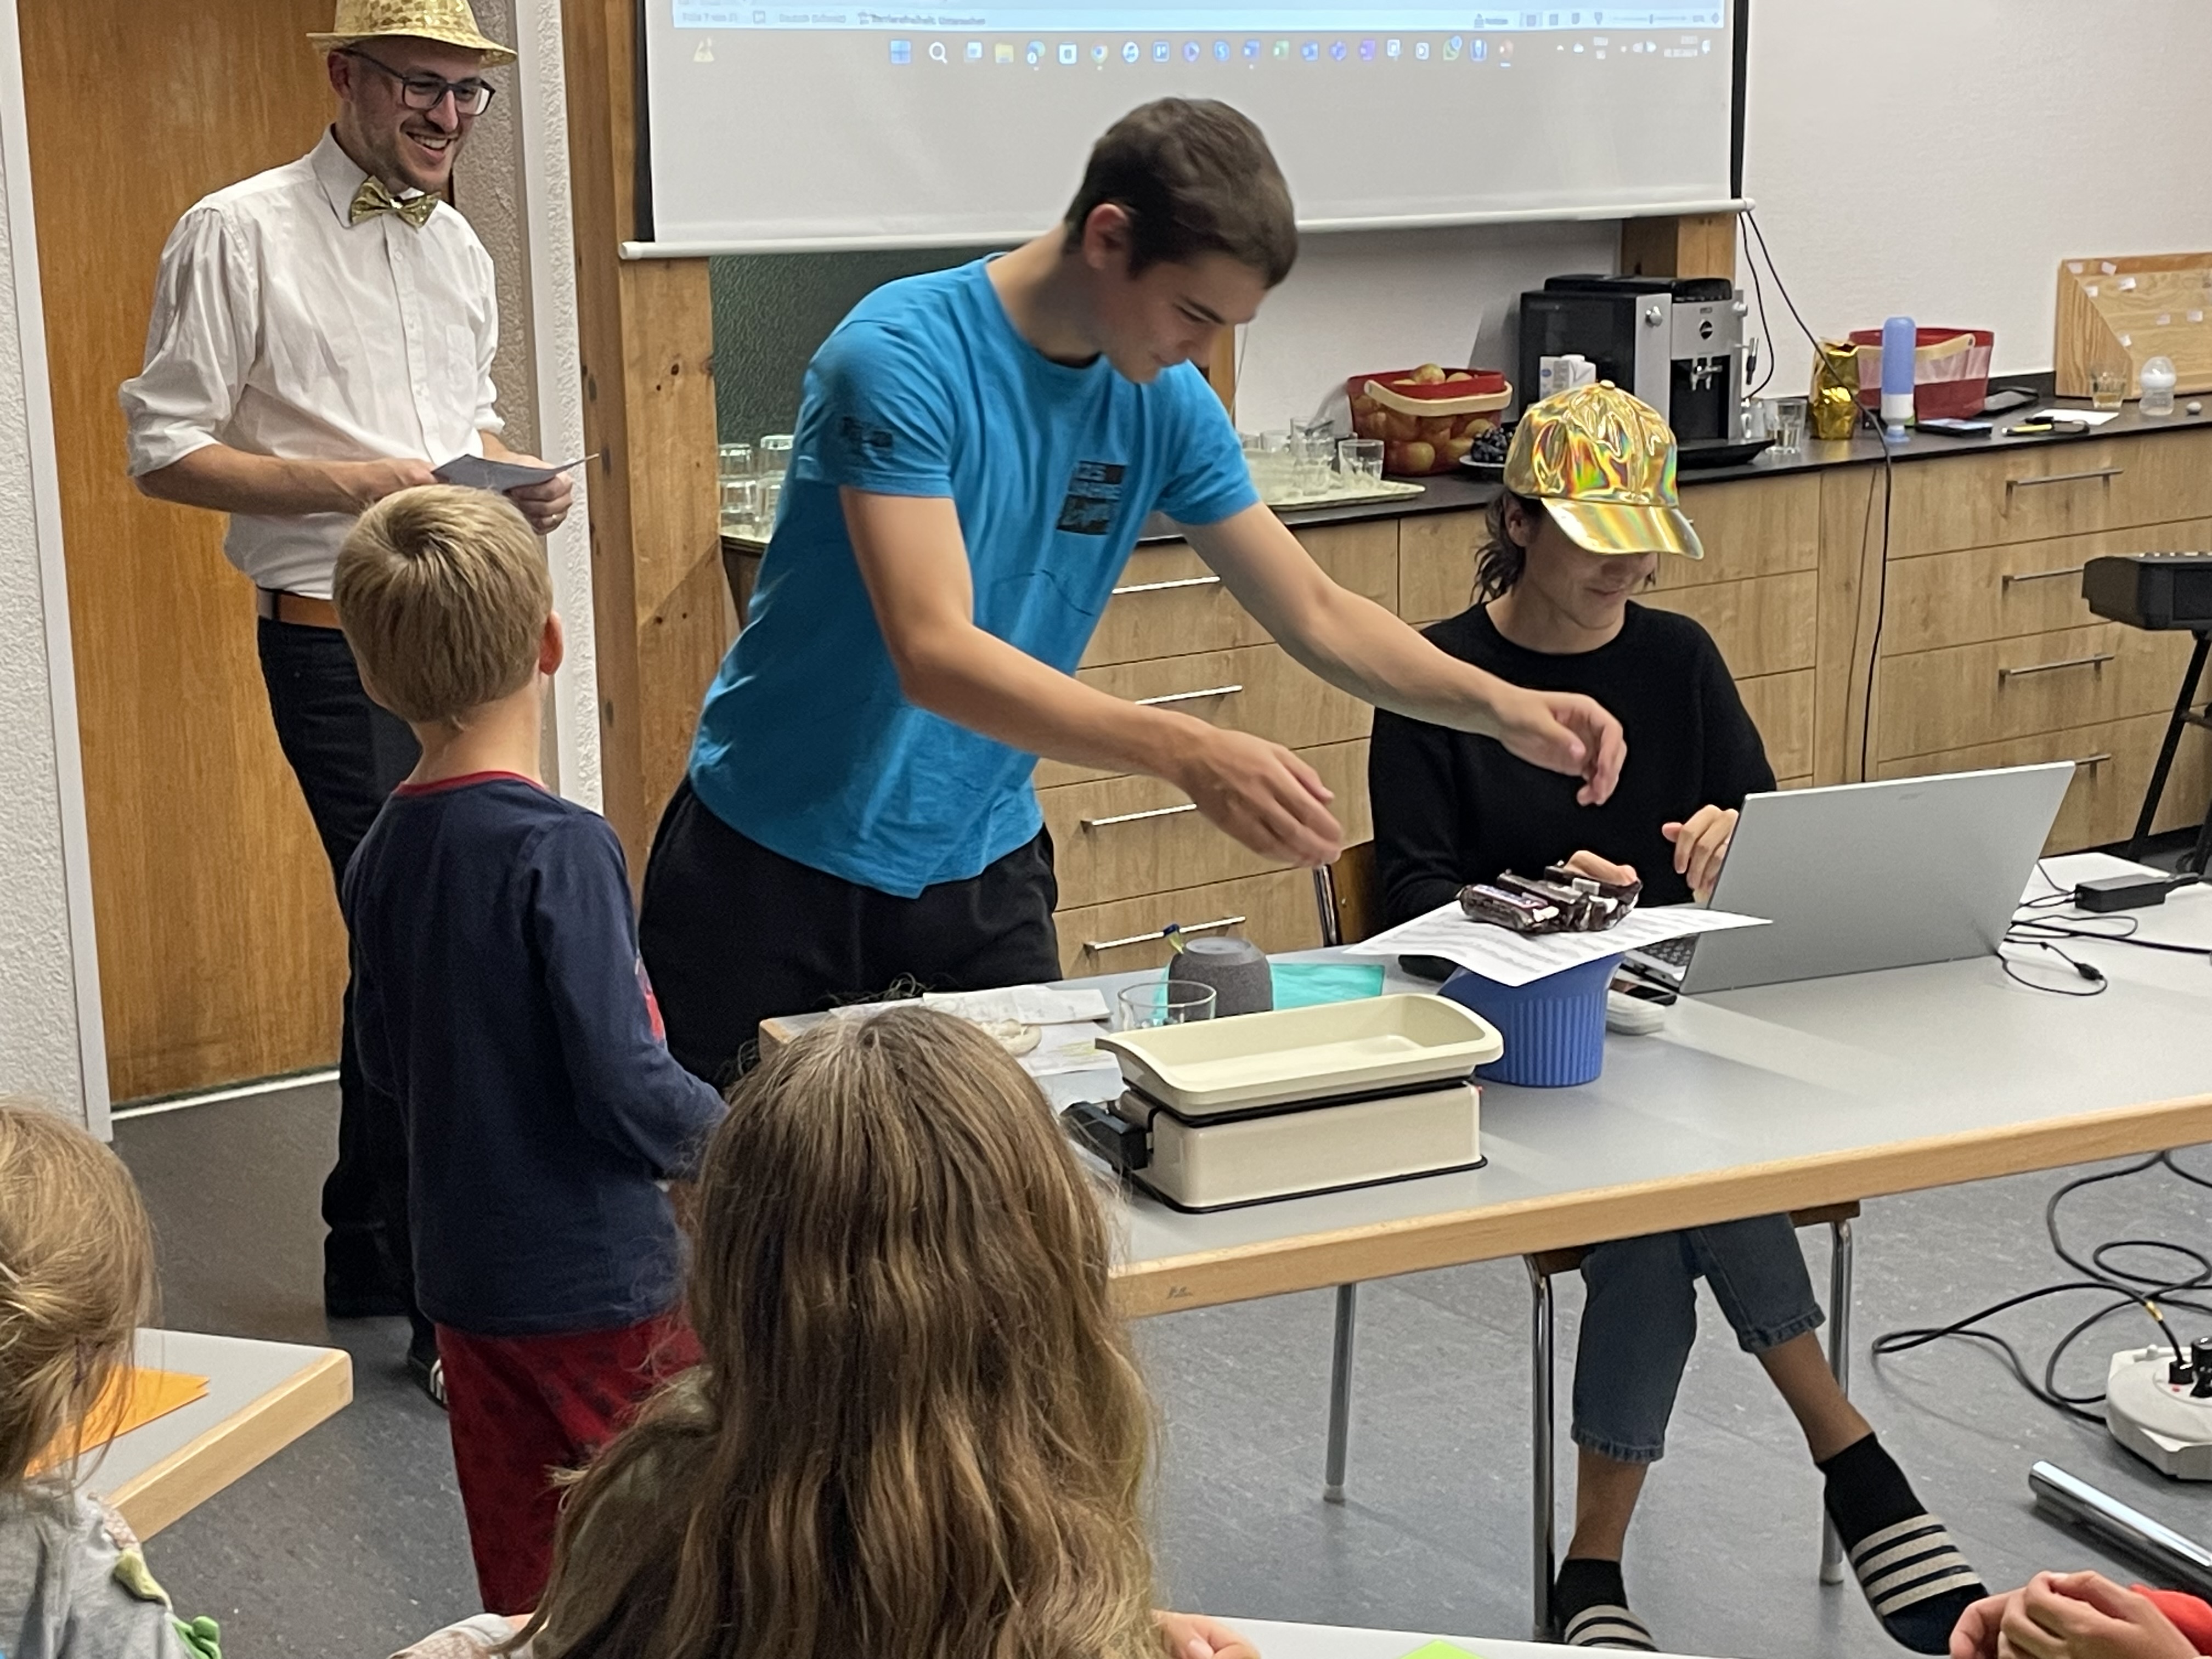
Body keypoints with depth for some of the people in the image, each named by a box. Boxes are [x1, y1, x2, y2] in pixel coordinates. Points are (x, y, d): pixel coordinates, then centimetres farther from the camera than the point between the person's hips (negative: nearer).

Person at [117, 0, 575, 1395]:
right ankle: (450, 1310, 2)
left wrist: (520, 478, 3)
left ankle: (370, 1254, 30)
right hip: (340, 643, -7)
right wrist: (349, 483, -20)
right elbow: (165, 452, -10)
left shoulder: (459, 249, 14)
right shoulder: (240, 237, -8)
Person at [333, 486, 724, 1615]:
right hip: (601, 1280, -7)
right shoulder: (559, 848, -21)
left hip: (468, 1277, 7)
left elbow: (388, 1074, 9)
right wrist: (735, 1138, -4)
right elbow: (626, 1086, -22)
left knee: (525, 1585, 18)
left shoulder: (380, 855, 0)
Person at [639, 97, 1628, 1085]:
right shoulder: (902, 357, -22)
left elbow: (1317, 616, 5)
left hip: (981, 867, 5)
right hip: (777, 860, -5)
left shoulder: (1168, 405, -2)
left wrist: (1501, 708, -11)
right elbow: (934, 654, -32)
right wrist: (1187, 754, -42)